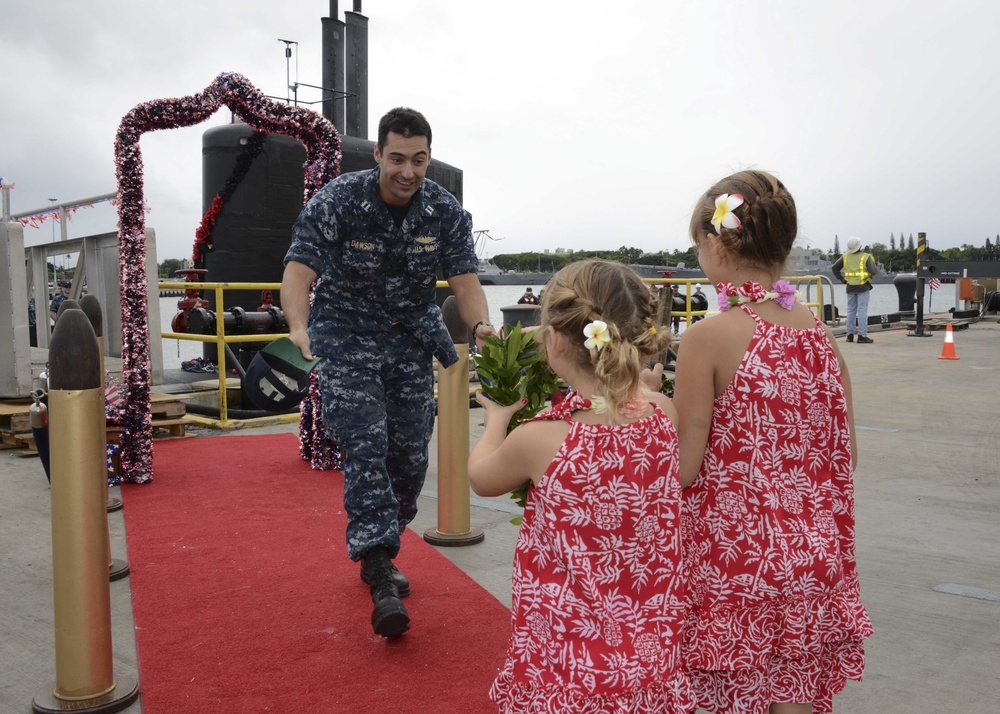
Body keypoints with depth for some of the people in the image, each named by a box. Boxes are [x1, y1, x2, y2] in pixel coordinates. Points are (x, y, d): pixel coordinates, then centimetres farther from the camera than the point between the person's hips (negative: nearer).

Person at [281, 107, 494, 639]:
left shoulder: (446, 211, -7)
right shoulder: (336, 202, -15)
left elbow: (464, 279, -12)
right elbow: (300, 269, -23)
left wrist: (480, 324, -34)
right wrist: (299, 327, -43)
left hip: (411, 338, 4)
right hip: (346, 337, -3)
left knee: (410, 455, 6)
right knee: (366, 446, -16)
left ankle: (376, 553, 28)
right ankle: (381, 578, -13)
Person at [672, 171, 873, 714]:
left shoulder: (708, 337, -16)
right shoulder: (820, 334, 0)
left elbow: (683, 469, -16)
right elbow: (847, 458, 6)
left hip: (734, 564, -5)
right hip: (814, 565, 5)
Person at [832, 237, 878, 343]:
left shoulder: (845, 256, 5)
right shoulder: (866, 257, -8)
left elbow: (834, 268, 6)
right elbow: (873, 271, -12)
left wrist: (841, 279, 10)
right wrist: (877, 267, 9)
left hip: (850, 287, 4)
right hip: (863, 286, -4)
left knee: (851, 310, 11)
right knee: (862, 311, -4)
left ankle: (850, 334, 12)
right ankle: (862, 336, -5)